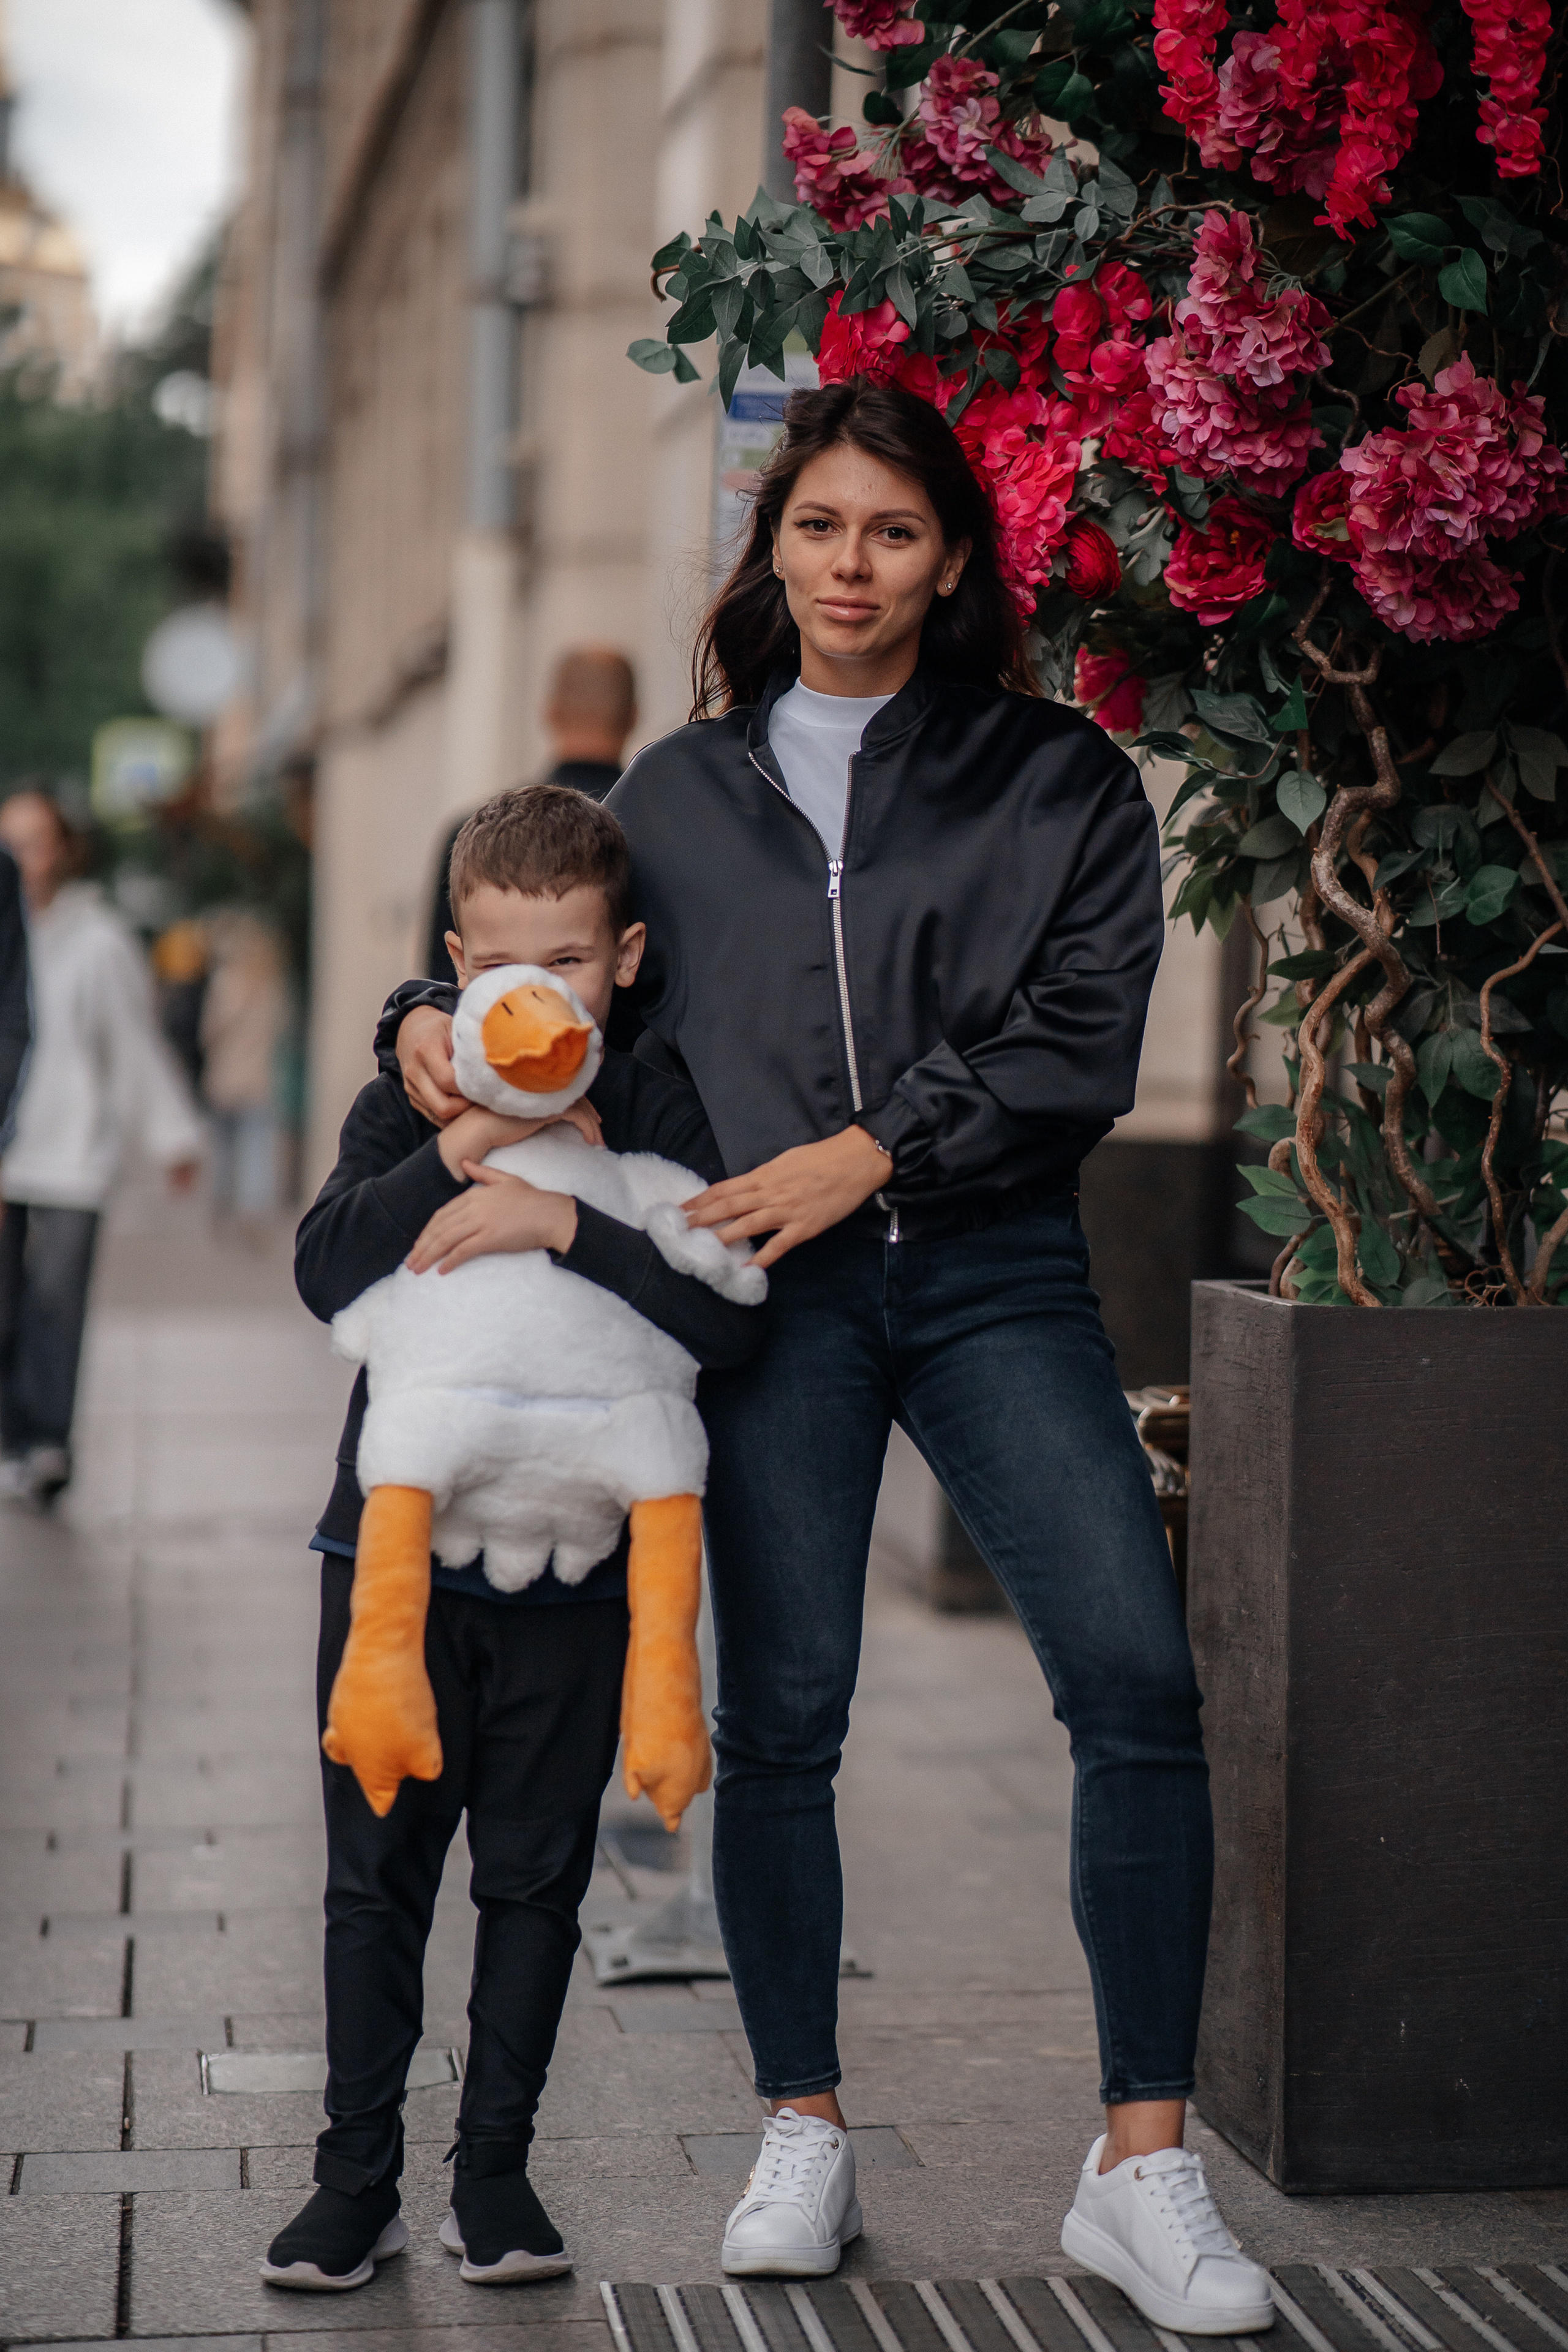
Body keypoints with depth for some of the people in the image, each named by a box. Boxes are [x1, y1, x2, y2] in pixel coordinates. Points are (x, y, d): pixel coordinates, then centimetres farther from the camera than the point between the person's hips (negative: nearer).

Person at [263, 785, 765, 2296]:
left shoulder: (659, 1121, -2)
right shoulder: (409, 1110, 3)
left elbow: (727, 1317, -17)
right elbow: (328, 1272, -14)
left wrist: (558, 1216, -26)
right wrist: (465, 1148, -23)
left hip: (574, 1564, -1)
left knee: (535, 1877, 8)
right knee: (376, 1872, 6)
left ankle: (495, 2172, 20)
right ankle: (355, 2179, 17)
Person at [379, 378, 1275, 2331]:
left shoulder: (1058, 783, 8)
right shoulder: (677, 793, 14)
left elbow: (1077, 1048, -2)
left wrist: (876, 1151, -12)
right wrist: (436, 1016, 3)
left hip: (992, 1276, -1)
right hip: (770, 1290, 1)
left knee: (1137, 1679, -13)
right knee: (779, 1716, 2)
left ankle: (1142, 2170, -4)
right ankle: (802, 2139, 20)